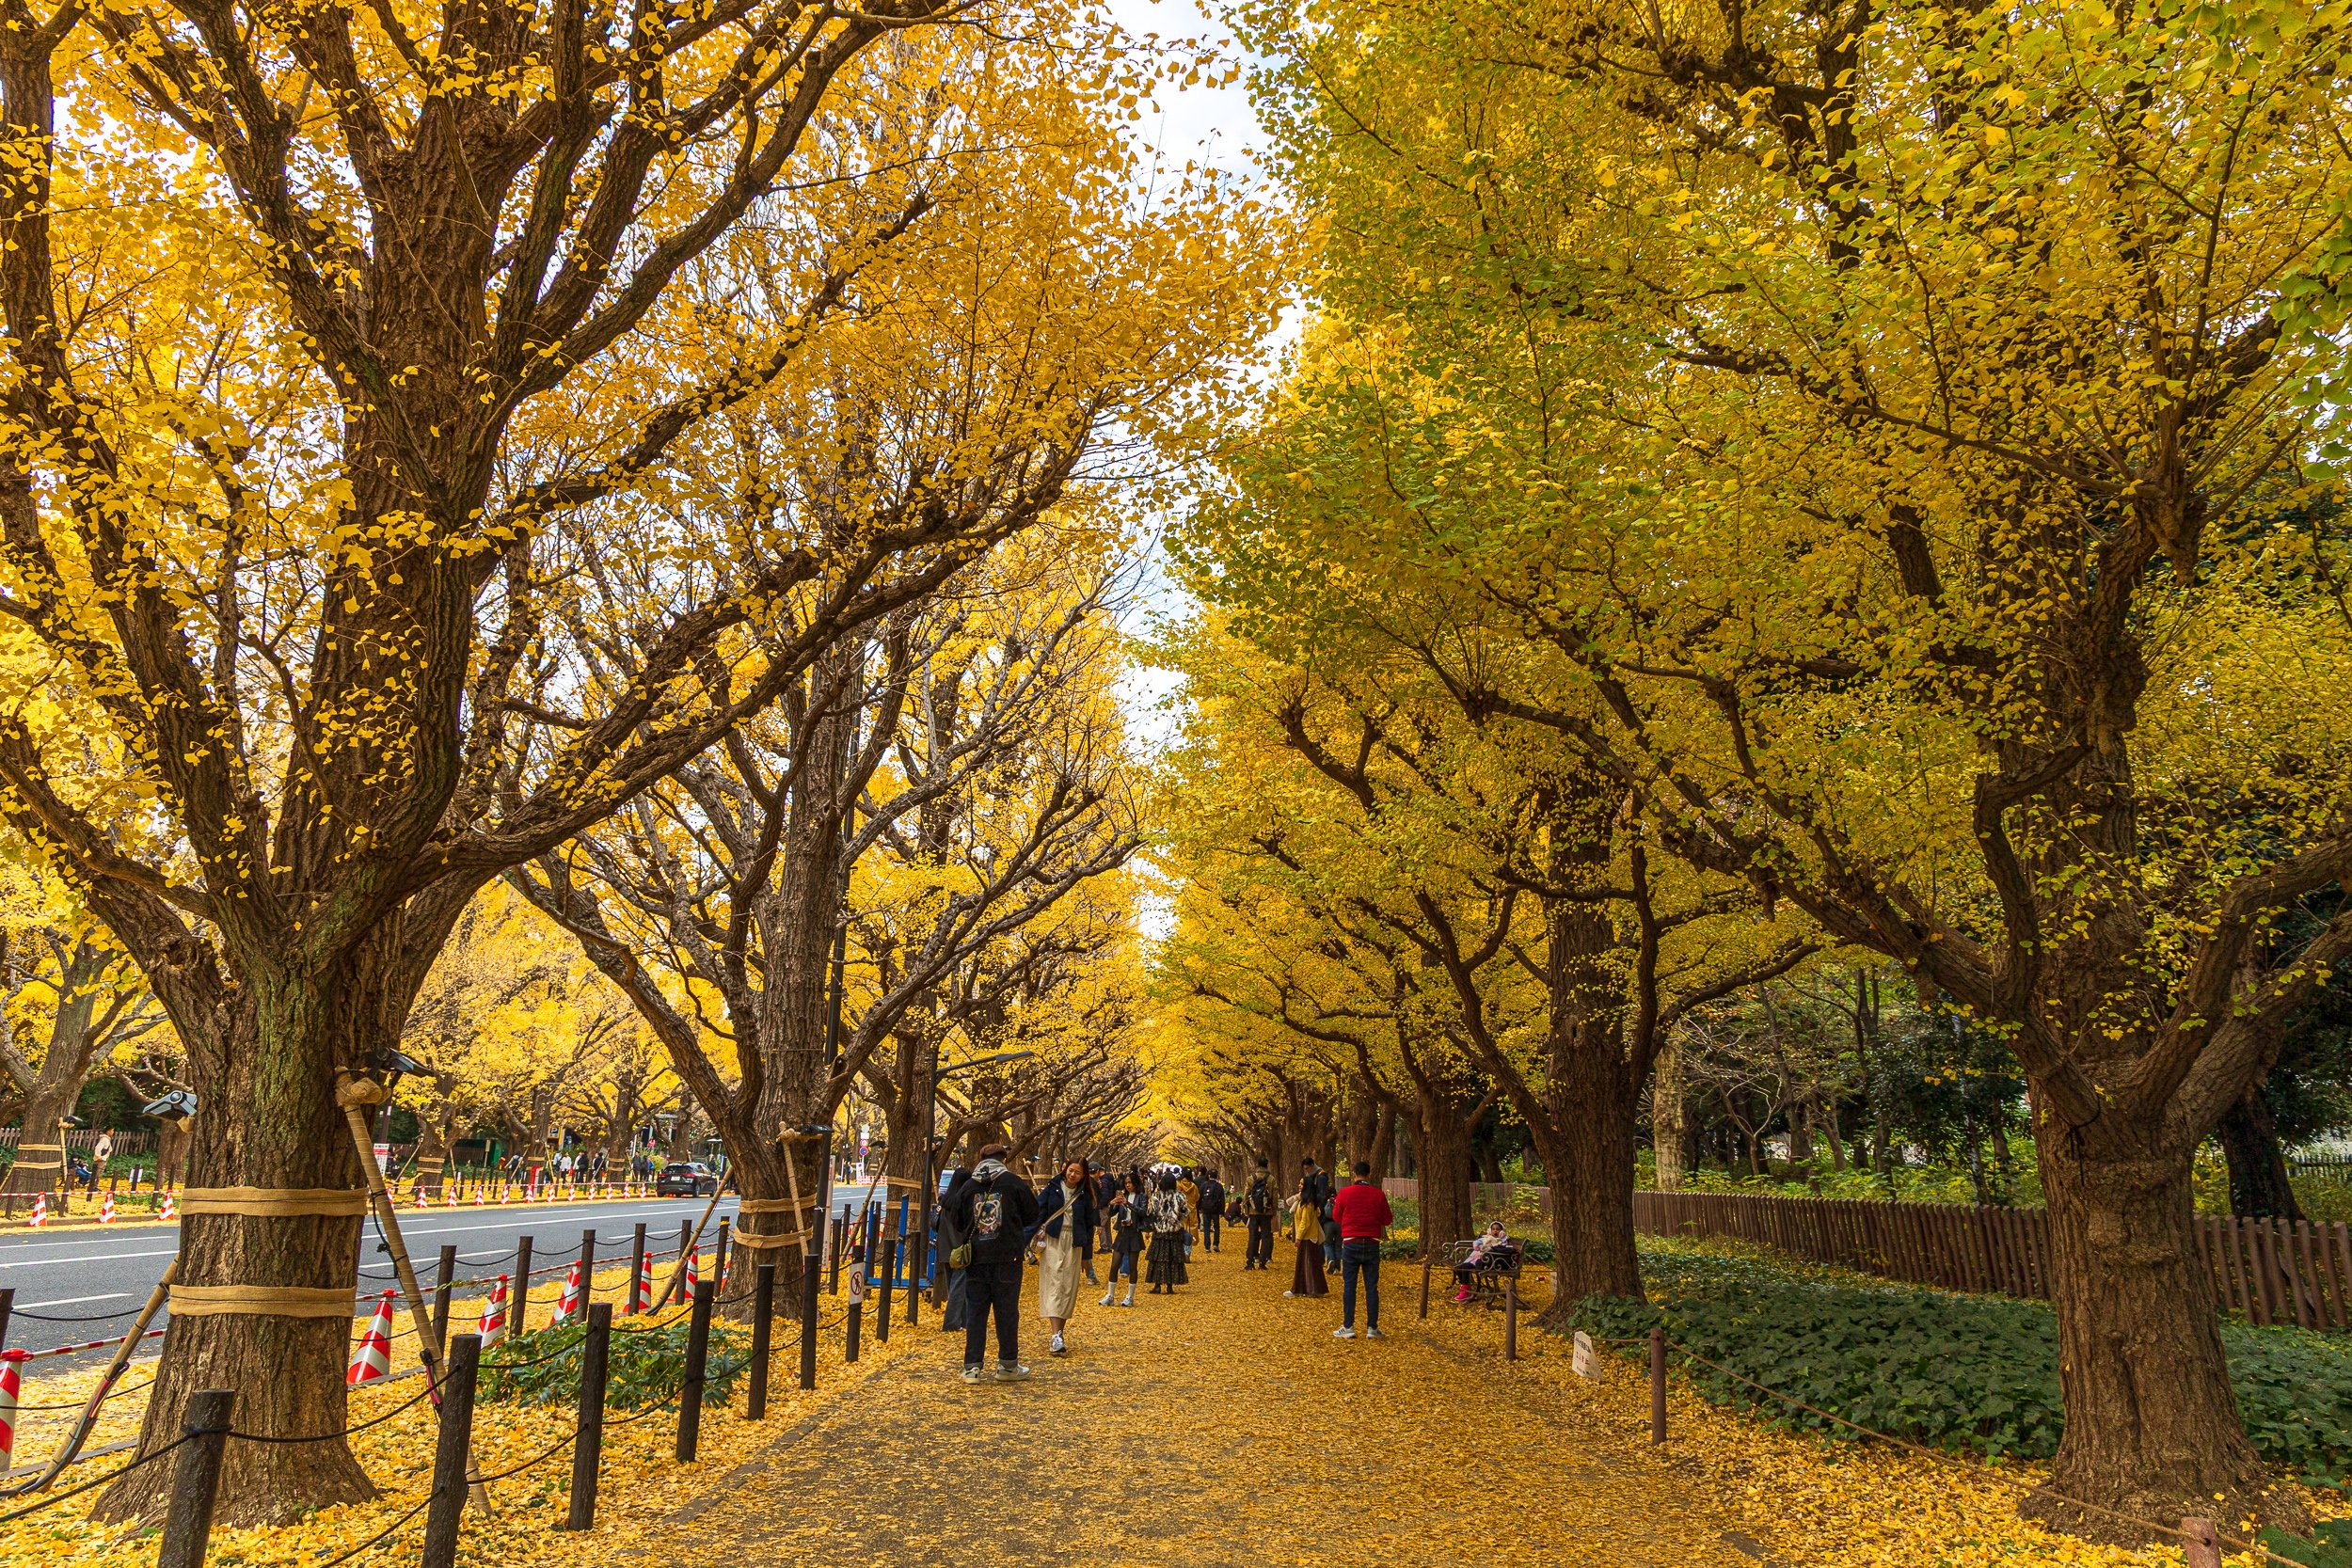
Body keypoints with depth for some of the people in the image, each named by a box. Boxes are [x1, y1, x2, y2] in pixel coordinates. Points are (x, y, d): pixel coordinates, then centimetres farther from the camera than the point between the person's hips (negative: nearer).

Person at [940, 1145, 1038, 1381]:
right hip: (1007, 1257, -2)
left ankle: (973, 1367, 7)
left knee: (975, 1311, 8)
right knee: (1007, 1311, 7)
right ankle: (1007, 1365, 13)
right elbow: (1032, 1215, 6)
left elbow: (958, 1222, 13)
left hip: (976, 1258, 2)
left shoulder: (967, 1186, 4)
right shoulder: (1014, 1183, -4)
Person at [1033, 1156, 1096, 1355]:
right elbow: (1038, 1211, -1)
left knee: (1068, 1288, 4)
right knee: (1053, 1285, -11)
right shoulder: (1052, 1188, 3)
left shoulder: (1084, 1196, 8)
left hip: (1073, 1244, 3)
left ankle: (1060, 1330, 15)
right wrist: (1038, 1234, -16)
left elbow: (1089, 1225, 12)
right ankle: (1056, 1336, -19)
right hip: (1052, 1240, -3)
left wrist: (1088, 1255, 10)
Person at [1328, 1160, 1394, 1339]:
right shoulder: (1378, 1194, -4)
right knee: (1372, 1287, 6)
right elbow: (1387, 1220, 3)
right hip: (1372, 1244, 1)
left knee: (1349, 1286, 4)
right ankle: (1372, 1327, 6)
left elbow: (1336, 1217, 7)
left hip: (1351, 1244, -1)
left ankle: (1348, 1327, 4)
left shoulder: (1344, 1193, -6)